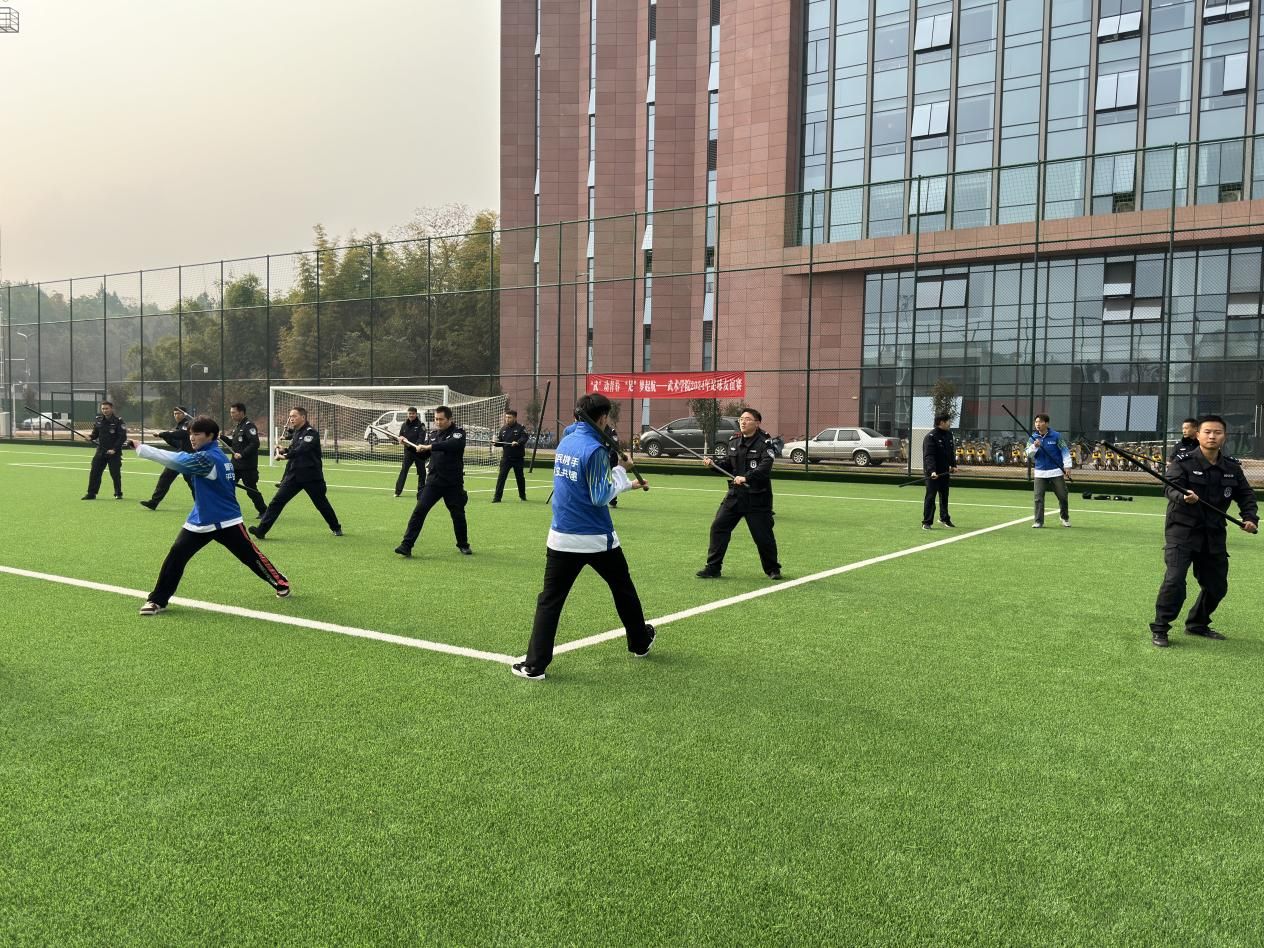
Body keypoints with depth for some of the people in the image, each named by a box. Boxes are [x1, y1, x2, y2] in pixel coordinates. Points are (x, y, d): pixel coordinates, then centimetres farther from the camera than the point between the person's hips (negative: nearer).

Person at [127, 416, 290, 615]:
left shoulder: (208, 457, -22)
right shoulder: (212, 454, 6)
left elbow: (174, 460, -25)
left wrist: (140, 448, -23)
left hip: (225, 521, -8)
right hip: (200, 520, 8)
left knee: (251, 556, 4)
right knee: (176, 554, -7)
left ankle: (280, 583, 25)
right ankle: (157, 600, -4)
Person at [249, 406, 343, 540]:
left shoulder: (310, 433, -12)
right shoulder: (295, 432, 13)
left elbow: (302, 449, -27)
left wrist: (286, 455, -36)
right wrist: (284, 450, 3)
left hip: (311, 476, -7)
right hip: (294, 474, 7)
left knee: (322, 504, 7)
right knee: (277, 500, -5)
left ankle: (336, 528, 27)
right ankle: (261, 530, -9)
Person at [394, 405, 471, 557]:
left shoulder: (458, 432, -8)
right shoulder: (434, 433, 10)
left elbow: (455, 444, -31)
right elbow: (425, 453, 18)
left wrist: (431, 446, -33)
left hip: (453, 483, -4)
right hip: (433, 480, 4)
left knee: (458, 515, 8)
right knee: (419, 510, -8)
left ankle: (463, 545, 29)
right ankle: (406, 545, -9)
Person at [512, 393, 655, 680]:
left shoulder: (565, 443, 7)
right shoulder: (594, 449, -16)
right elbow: (601, 497, -16)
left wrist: (627, 484, 20)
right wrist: (621, 469, -6)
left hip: (562, 538, 5)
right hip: (597, 539, -4)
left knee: (549, 600, 2)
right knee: (623, 589, 19)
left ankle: (534, 665, -4)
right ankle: (640, 643, 37)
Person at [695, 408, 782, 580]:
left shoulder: (764, 443, -11)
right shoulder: (734, 441, 9)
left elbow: (764, 467, -25)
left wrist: (746, 477, -37)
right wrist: (713, 464, 0)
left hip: (757, 497, -6)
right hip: (735, 495, 6)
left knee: (763, 534, 1)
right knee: (718, 527, -1)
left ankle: (772, 569, 23)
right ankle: (713, 568, 8)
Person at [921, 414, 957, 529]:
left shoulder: (949, 434, 11)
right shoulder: (930, 436, -16)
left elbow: (951, 451, 21)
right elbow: (928, 456, -24)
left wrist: (953, 465, 10)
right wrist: (931, 471, -34)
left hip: (945, 472, 8)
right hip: (933, 473, -8)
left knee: (944, 496, 17)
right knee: (930, 497, -5)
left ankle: (944, 518, 31)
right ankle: (926, 522, 0)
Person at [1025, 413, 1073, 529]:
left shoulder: (1056, 436, -4)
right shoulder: (1033, 438, 4)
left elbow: (1065, 451, 0)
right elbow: (1029, 454, -1)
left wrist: (1067, 465, -5)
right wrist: (1034, 447, -20)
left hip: (1056, 471, -2)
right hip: (1040, 473, 2)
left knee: (1062, 496, 5)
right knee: (1038, 498, -5)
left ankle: (1064, 517, 27)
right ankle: (1038, 521, 1)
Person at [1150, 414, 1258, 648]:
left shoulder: (1232, 467, 6)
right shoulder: (1183, 462, -9)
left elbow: (1246, 495, 14)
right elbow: (1171, 488, -21)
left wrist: (1250, 517, -3)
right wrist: (1184, 497, -43)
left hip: (1214, 534, 6)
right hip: (1182, 530, -5)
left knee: (1217, 584, 12)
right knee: (1175, 579, -17)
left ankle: (1197, 624, 34)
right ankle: (1159, 628, -4)